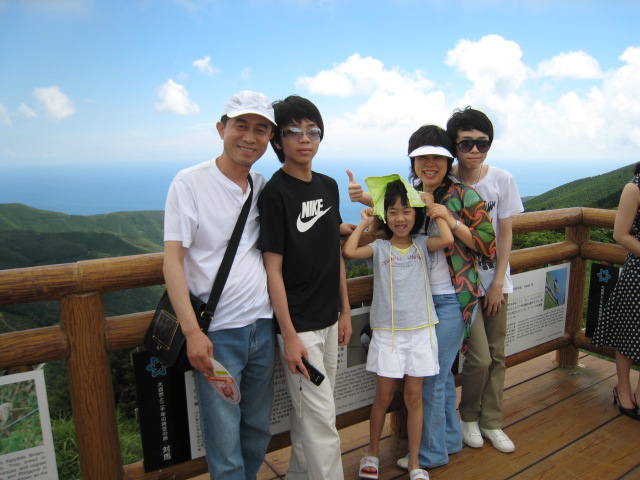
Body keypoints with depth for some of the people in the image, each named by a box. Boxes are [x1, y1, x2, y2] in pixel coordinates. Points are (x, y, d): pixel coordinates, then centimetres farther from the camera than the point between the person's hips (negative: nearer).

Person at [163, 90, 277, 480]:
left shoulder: (264, 187, 7)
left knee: (259, 431, 19)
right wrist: (192, 331, -17)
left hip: (263, 327, 5)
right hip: (217, 333, -5)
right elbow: (173, 260, -11)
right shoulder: (190, 183, -8)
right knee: (225, 440, 5)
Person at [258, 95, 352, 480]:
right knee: (322, 418, 2)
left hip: (328, 319, 7)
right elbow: (273, 269, -16)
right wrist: (289, 336, -16)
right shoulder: (275, 193, -14)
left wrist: (345, 311, 12)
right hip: (299, 325, -7)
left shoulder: (328, 186, 6)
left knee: (310, 410, 21)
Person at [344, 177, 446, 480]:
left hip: (419, 331, 1)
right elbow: (349, 251, -19)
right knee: (384, 395, 9)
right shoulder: (379, 247, -1)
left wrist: (439, 213, -3)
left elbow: (447, 240, -18)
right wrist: (364, 224, -5)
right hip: (387, 332, -1)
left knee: (414, 396, 9)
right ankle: (372, 453, 31)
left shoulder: (421, 244, 3)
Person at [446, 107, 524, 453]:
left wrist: (498, 283, -3)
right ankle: (468, 416, 24)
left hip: (496, 279, 3)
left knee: (497, 356, 11)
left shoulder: (502, 180, -5)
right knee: (480, 358, -4)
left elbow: (505, 234, -1)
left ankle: (491, 422, 31)